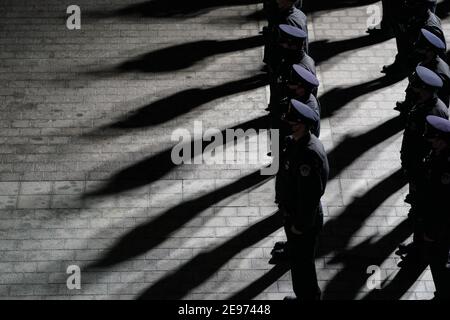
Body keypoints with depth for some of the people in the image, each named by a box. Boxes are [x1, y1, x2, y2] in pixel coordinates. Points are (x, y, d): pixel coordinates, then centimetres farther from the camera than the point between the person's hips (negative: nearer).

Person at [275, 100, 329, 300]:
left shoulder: (308, 154, -33)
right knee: (296, 259, 26)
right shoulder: (294, 142, -1)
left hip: (302, 219, -10)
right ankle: (301, 295, 46)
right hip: (292, 214, 10)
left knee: (302, 263, 9)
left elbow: (310, 195, -29)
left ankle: (309, 296, 29)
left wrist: (300, 225, -20)